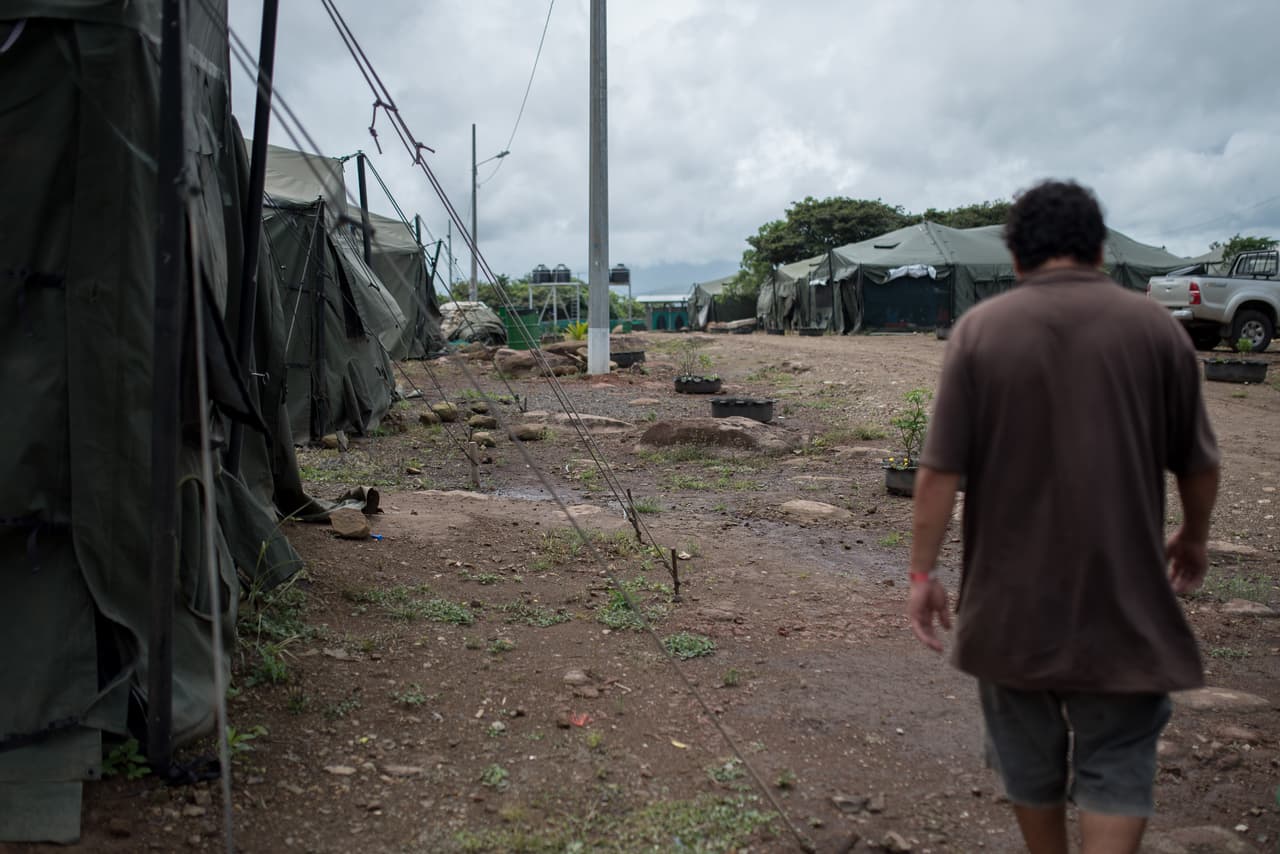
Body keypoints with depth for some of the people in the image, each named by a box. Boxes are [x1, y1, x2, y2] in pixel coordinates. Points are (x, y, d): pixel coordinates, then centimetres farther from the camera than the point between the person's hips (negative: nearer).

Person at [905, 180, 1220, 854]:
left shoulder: (979, 328, -6)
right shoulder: (1155, 326, -3)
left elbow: (939, 470, -11)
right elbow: (1197, 463, 5)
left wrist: (922, 573, -2)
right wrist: (1194, 538, 23)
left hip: (1010, 596, 1)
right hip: (1121, 595, 0)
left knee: (1028, 754, 18)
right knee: (1116, 763, 7)